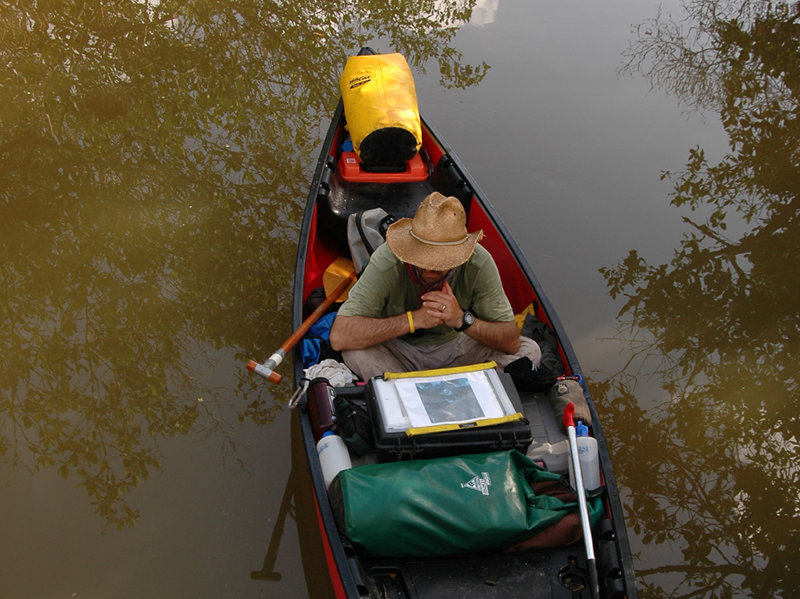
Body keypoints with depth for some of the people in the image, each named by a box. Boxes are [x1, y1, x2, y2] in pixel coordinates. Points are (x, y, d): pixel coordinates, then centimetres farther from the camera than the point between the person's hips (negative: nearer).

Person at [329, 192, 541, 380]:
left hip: (455, 348, 3)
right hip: (399, 352, -2)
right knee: (355, 350, -33)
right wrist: (415, 319, -39)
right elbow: (339, 336, -36)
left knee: (528, 350, -18)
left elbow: (511, 341, -19)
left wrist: (462, 319, -38)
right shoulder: (386, 262, -28)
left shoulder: (479, 264, -22)